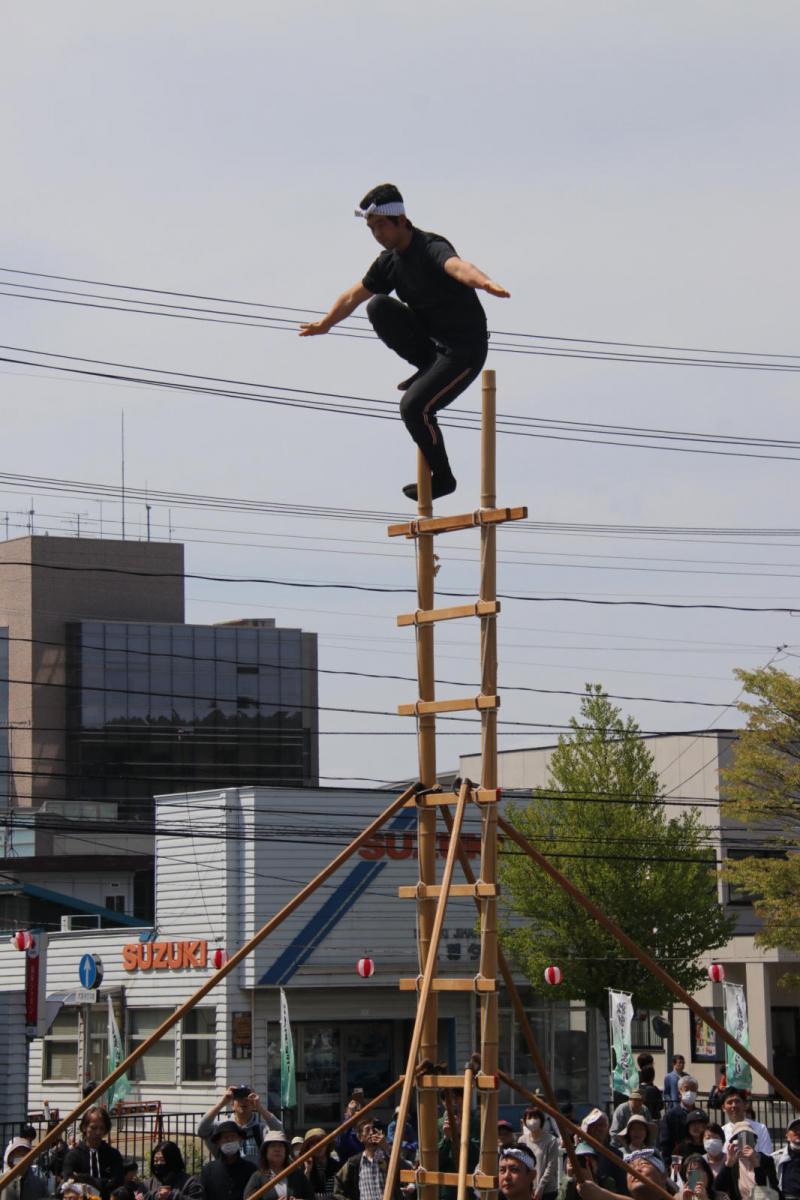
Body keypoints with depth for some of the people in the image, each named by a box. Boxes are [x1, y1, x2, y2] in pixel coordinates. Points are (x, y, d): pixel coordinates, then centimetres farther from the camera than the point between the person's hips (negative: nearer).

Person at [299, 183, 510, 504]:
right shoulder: (389, 261, 4)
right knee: (378, 306, -12)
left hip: (466, 348, -7)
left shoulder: (431, 248, -20)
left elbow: (457, 266, -45)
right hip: (430, 341, 7)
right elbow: (354, 295, 22)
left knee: (414, 407, -21)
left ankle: (442, 477, 1)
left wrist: (484, 283, -67)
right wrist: (326, 324, 37)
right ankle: (428, 369, 1)